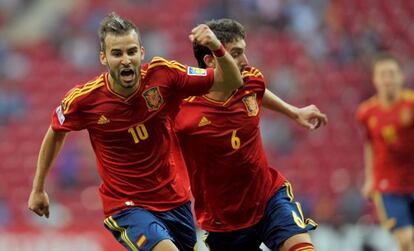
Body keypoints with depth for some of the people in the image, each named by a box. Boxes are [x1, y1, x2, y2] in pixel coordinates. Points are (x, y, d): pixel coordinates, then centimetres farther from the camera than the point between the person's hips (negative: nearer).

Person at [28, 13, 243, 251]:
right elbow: (56, 133, 6)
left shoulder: (163, 74, -13)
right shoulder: (84, 99, -15)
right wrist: (38, 189, 13)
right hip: (127, 207, -4)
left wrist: (217, 48, -29)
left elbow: (232, 82, -9)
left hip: (176, 201, 4)